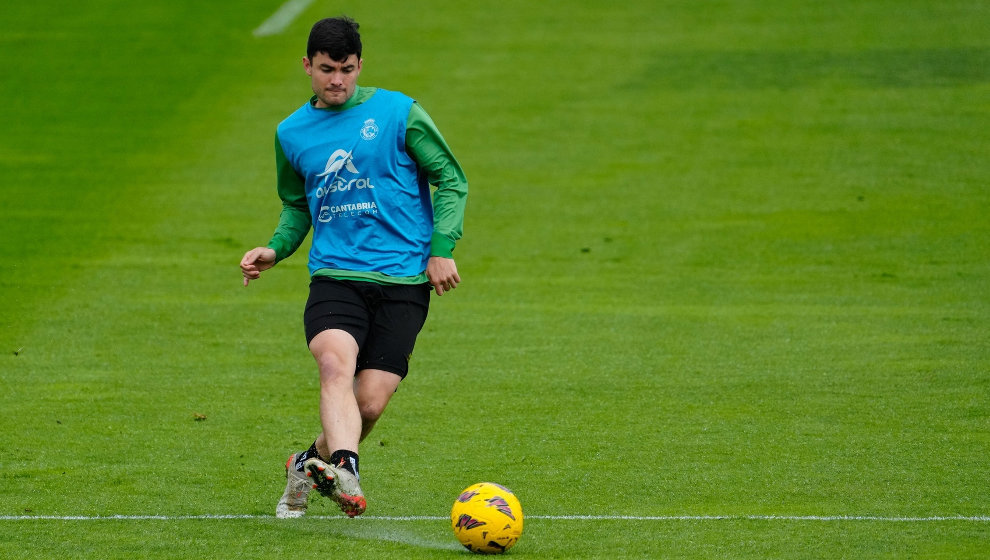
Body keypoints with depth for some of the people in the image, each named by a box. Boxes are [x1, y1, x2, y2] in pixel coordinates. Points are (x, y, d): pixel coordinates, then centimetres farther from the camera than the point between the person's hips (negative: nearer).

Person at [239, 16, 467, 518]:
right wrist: (275, 249, 8)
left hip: (403, 279, -2)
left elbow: (450, 180, 6)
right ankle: (344, 472, -46)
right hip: (335, 275, 2)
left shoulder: (398, 113, 1)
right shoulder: (291, 133, 12)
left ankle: (312, 463, 21)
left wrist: (441, 248, -4)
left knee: (370, 402, -7)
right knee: (335, 364, -29)